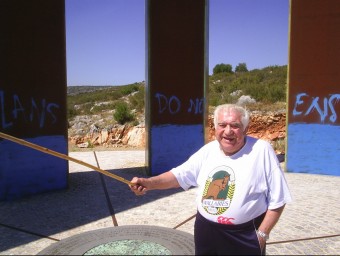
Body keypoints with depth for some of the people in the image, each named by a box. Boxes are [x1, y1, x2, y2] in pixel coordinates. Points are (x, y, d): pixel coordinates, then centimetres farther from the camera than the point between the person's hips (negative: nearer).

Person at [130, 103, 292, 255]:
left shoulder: (262, 150, -15)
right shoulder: (208, 150, 0)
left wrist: (262, 235, -10)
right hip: (205, 232, 5)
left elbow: (277, 199, -10)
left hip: (244, 238, -4)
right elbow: (179, 175, 3)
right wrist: (149, 183, -12)